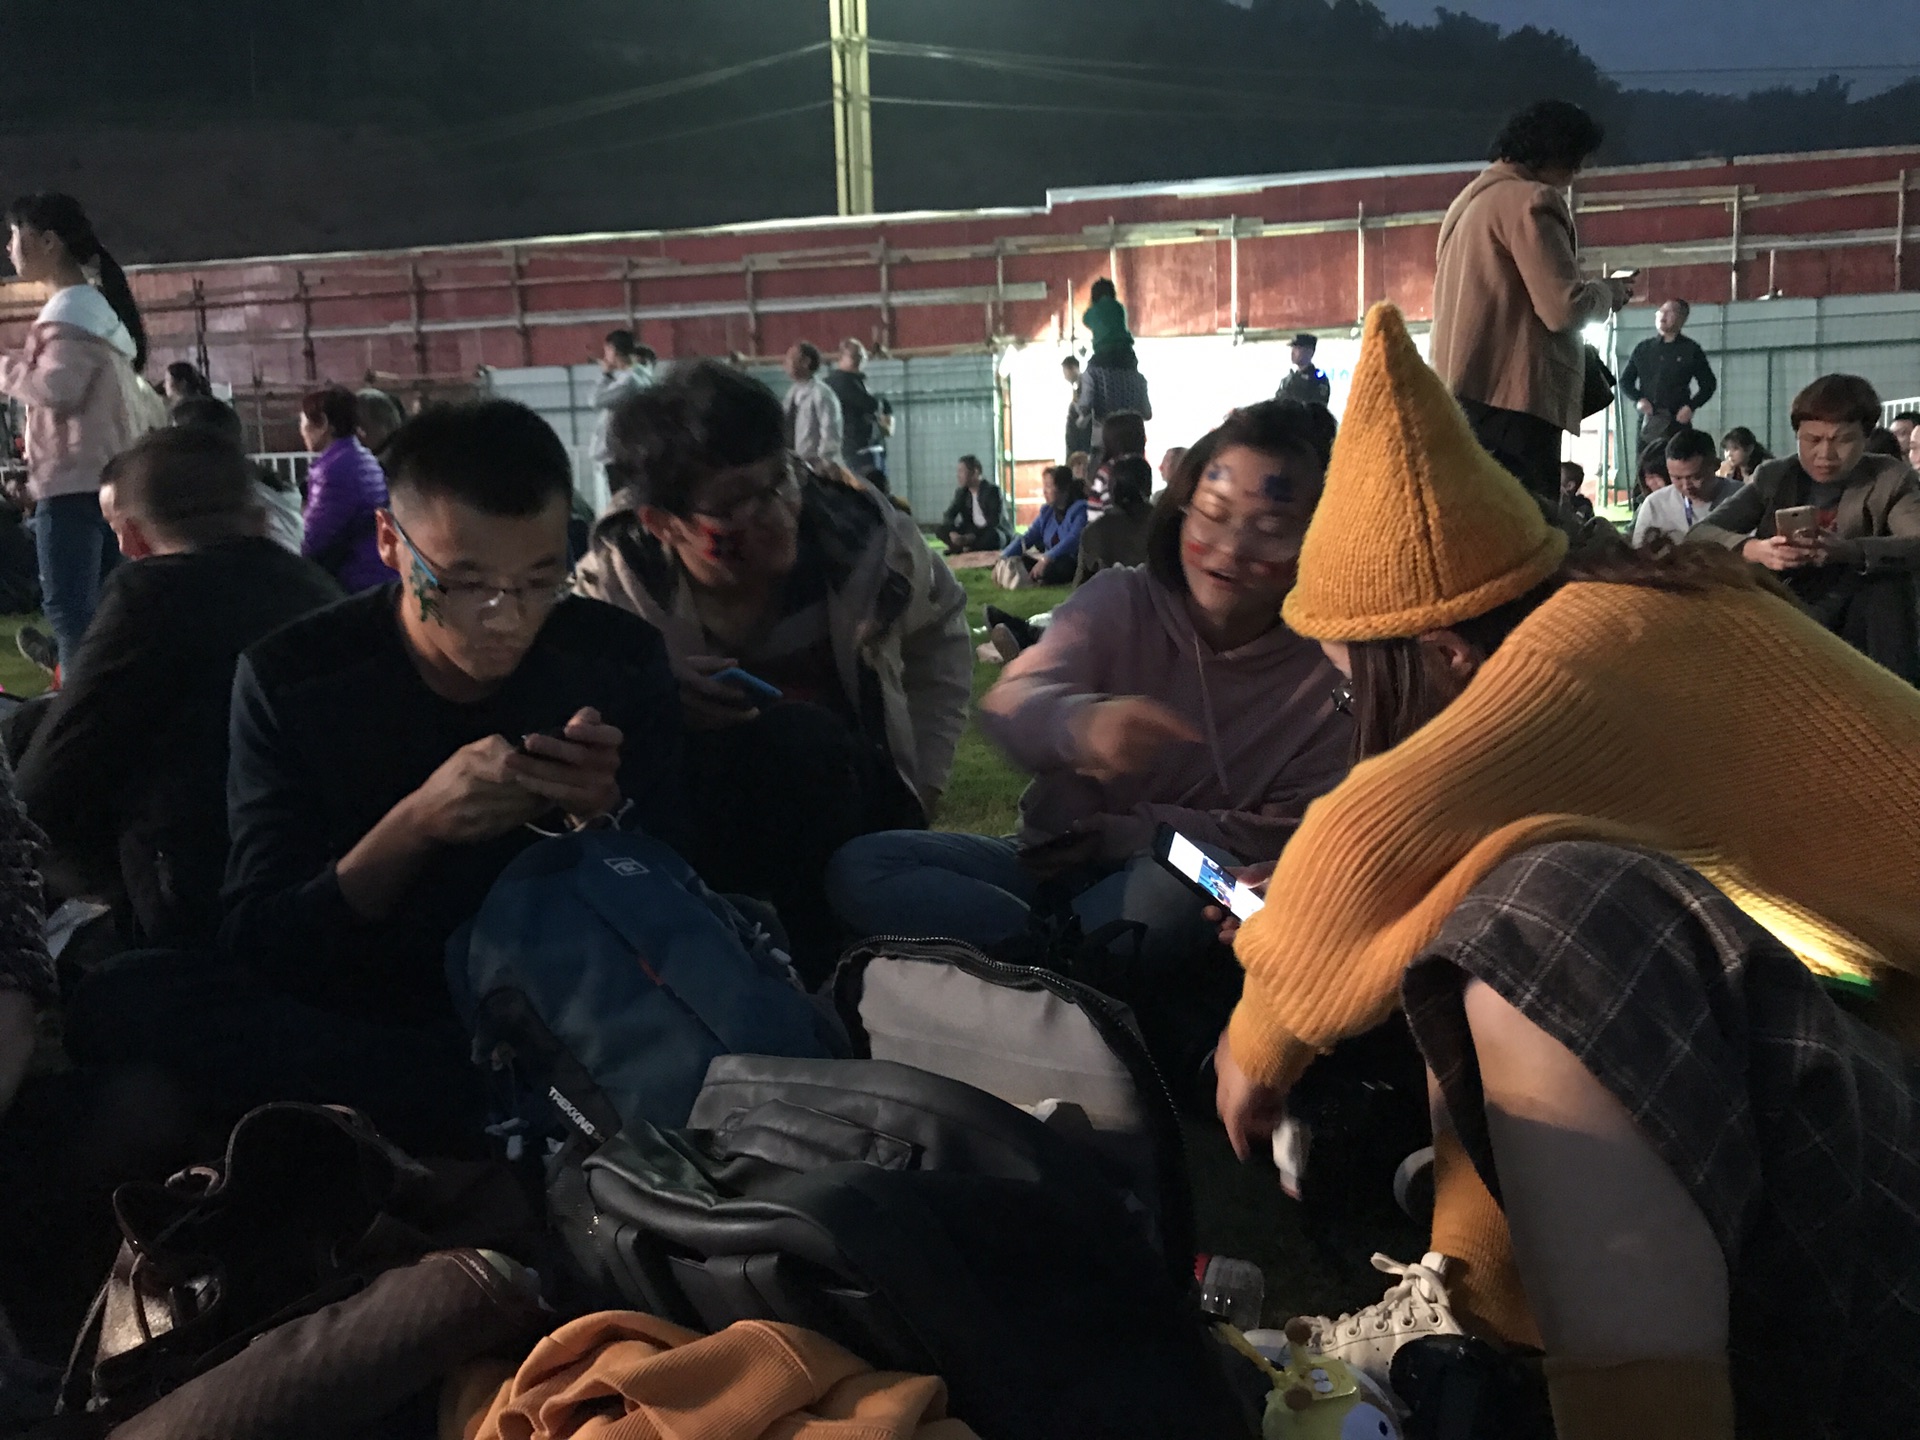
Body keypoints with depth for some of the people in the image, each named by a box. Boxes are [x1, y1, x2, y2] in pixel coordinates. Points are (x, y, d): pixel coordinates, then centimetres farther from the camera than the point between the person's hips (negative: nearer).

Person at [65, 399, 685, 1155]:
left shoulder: (619, 660, -3)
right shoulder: (292, 677, -6)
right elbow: (256, 950, -10)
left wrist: (606, 814, -22)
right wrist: (415, 824, -26)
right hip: (356, 1013, 1)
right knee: (121, 997, -28)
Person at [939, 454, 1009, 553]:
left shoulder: (992, 490, -12)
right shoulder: (961, 493, 5)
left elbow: (994, 522, -20)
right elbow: (948, 515, -2)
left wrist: (972, 537, -31)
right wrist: (952, 533, -25)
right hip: (971, 532, 5)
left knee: (992, 535, -39)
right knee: (942, 530, -12)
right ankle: (964, 550, -28)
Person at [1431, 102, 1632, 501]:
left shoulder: (1472, 198, 20)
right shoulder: (1529, 201, -8)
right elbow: (1565, 309, -15)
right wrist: (1608, 293, 5)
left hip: (1466, 392, 10)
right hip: (1510, 397, -10)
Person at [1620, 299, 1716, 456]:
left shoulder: (1691, 350, 7)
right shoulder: (1643, 348, 15)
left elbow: (1708, 384, 10)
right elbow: (1625, 380, 17)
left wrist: (1691, 406, -6)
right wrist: (1638, 399, -2)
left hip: (1677, 421, -3)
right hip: (1648, 422, 3)